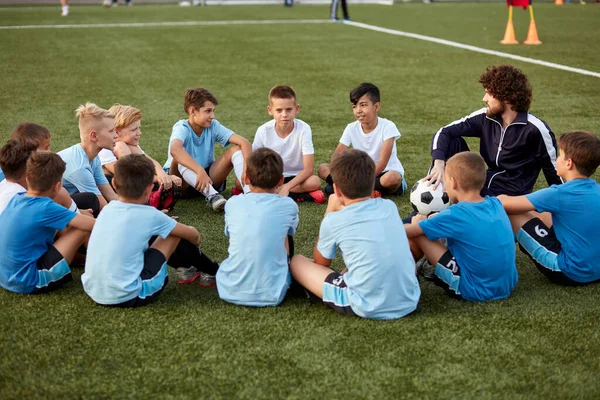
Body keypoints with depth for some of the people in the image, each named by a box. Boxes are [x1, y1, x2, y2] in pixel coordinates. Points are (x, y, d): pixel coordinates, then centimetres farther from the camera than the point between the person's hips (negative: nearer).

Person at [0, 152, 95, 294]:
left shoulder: (16, 199, 2)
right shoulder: (46, 208, -21)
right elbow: (94, 225, -20)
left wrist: (77, 215, 15)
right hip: (29, 283, -9)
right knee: (82, 229, -10)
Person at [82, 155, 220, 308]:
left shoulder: (107, 208, 6)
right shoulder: (149, 215, -7)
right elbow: (192, 234, 9)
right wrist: (195, 241, 31)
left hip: (93, 292, 6)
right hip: (127, 296, -6)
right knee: (175, 234, 5)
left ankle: (184, 266, 42)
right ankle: (214, 271, 27)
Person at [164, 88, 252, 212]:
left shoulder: (213, 126, -9)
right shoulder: (182, 128, -20)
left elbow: (245, 143, -18)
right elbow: (174, 149, -44)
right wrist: (200, 171, -55)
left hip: (208, 178, 4)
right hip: (183, 182, -4)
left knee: (236, 149, -16)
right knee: (180, 159, -35)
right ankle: (212, 196, -45)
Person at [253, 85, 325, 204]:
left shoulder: (303, 129, -18)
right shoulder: (263, 131, -13)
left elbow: (308, 168, -21)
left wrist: (286, 187, -33)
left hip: (295, 177, -1)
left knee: (315, 181, -33)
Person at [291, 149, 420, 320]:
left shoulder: (333, 221, -6)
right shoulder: (390, 206, 7)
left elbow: (321, 263, 15)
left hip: (368, 308, -5)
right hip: (409, 301, 5)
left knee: (297, 261, 10)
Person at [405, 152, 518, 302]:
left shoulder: (454, 215, -18)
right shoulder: (495, 203, 0)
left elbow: (404, 232, -8)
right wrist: (440, 218, 18)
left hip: (477, 291, -7)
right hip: (507, 285, 7)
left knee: (418, 222, -4)